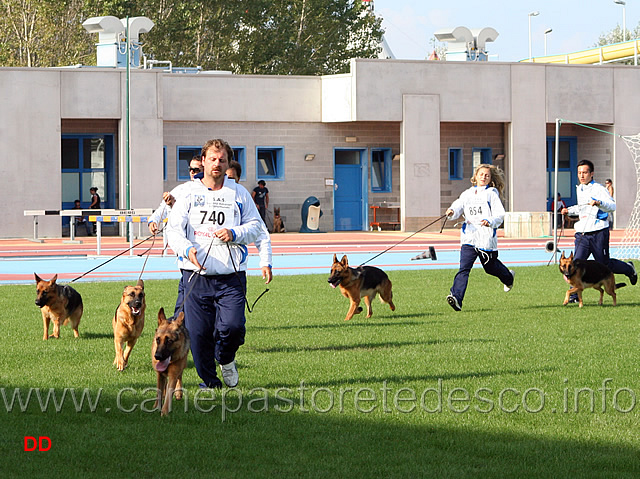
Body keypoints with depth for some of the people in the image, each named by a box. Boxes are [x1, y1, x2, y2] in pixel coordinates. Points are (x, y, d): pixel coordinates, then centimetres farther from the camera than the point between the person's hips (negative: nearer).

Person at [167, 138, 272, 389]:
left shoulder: (239, 193, 11)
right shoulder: (189, 193, 8)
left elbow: (255, 226, 12)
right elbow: (174, 229, 0)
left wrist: (234, 234, -8)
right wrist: (187, 249, -20)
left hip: (231, 276, 0)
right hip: (197, 275, 0)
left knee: (233, 326, -15)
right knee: (198, 331, -2)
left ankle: (225, 359, 18)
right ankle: (209, 381, 15)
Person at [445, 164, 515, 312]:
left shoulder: (492, 193, 2)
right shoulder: (467, 194, 15)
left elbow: (500, 215, -6)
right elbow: (458, 205, 2)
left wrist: (490, 222, -27)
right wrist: (452, 211, -22)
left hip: (486, 237, -2)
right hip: (469, 236, 2)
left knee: (490, 266, 16)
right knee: (464, 268, -14)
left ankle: (508, 277, 49)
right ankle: (456, 298, -24)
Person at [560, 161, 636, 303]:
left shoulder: (599, 189, -10)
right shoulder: (579, 189, 14)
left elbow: (612, 206, -24)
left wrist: (599, 203, -41)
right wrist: (570, 210, 20)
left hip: (598, 233, -5)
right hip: (582, 234, 5)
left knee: (604, 265, 6)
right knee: (577, 262, -12)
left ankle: (629, 269, 35)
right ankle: (574, 295, -10)